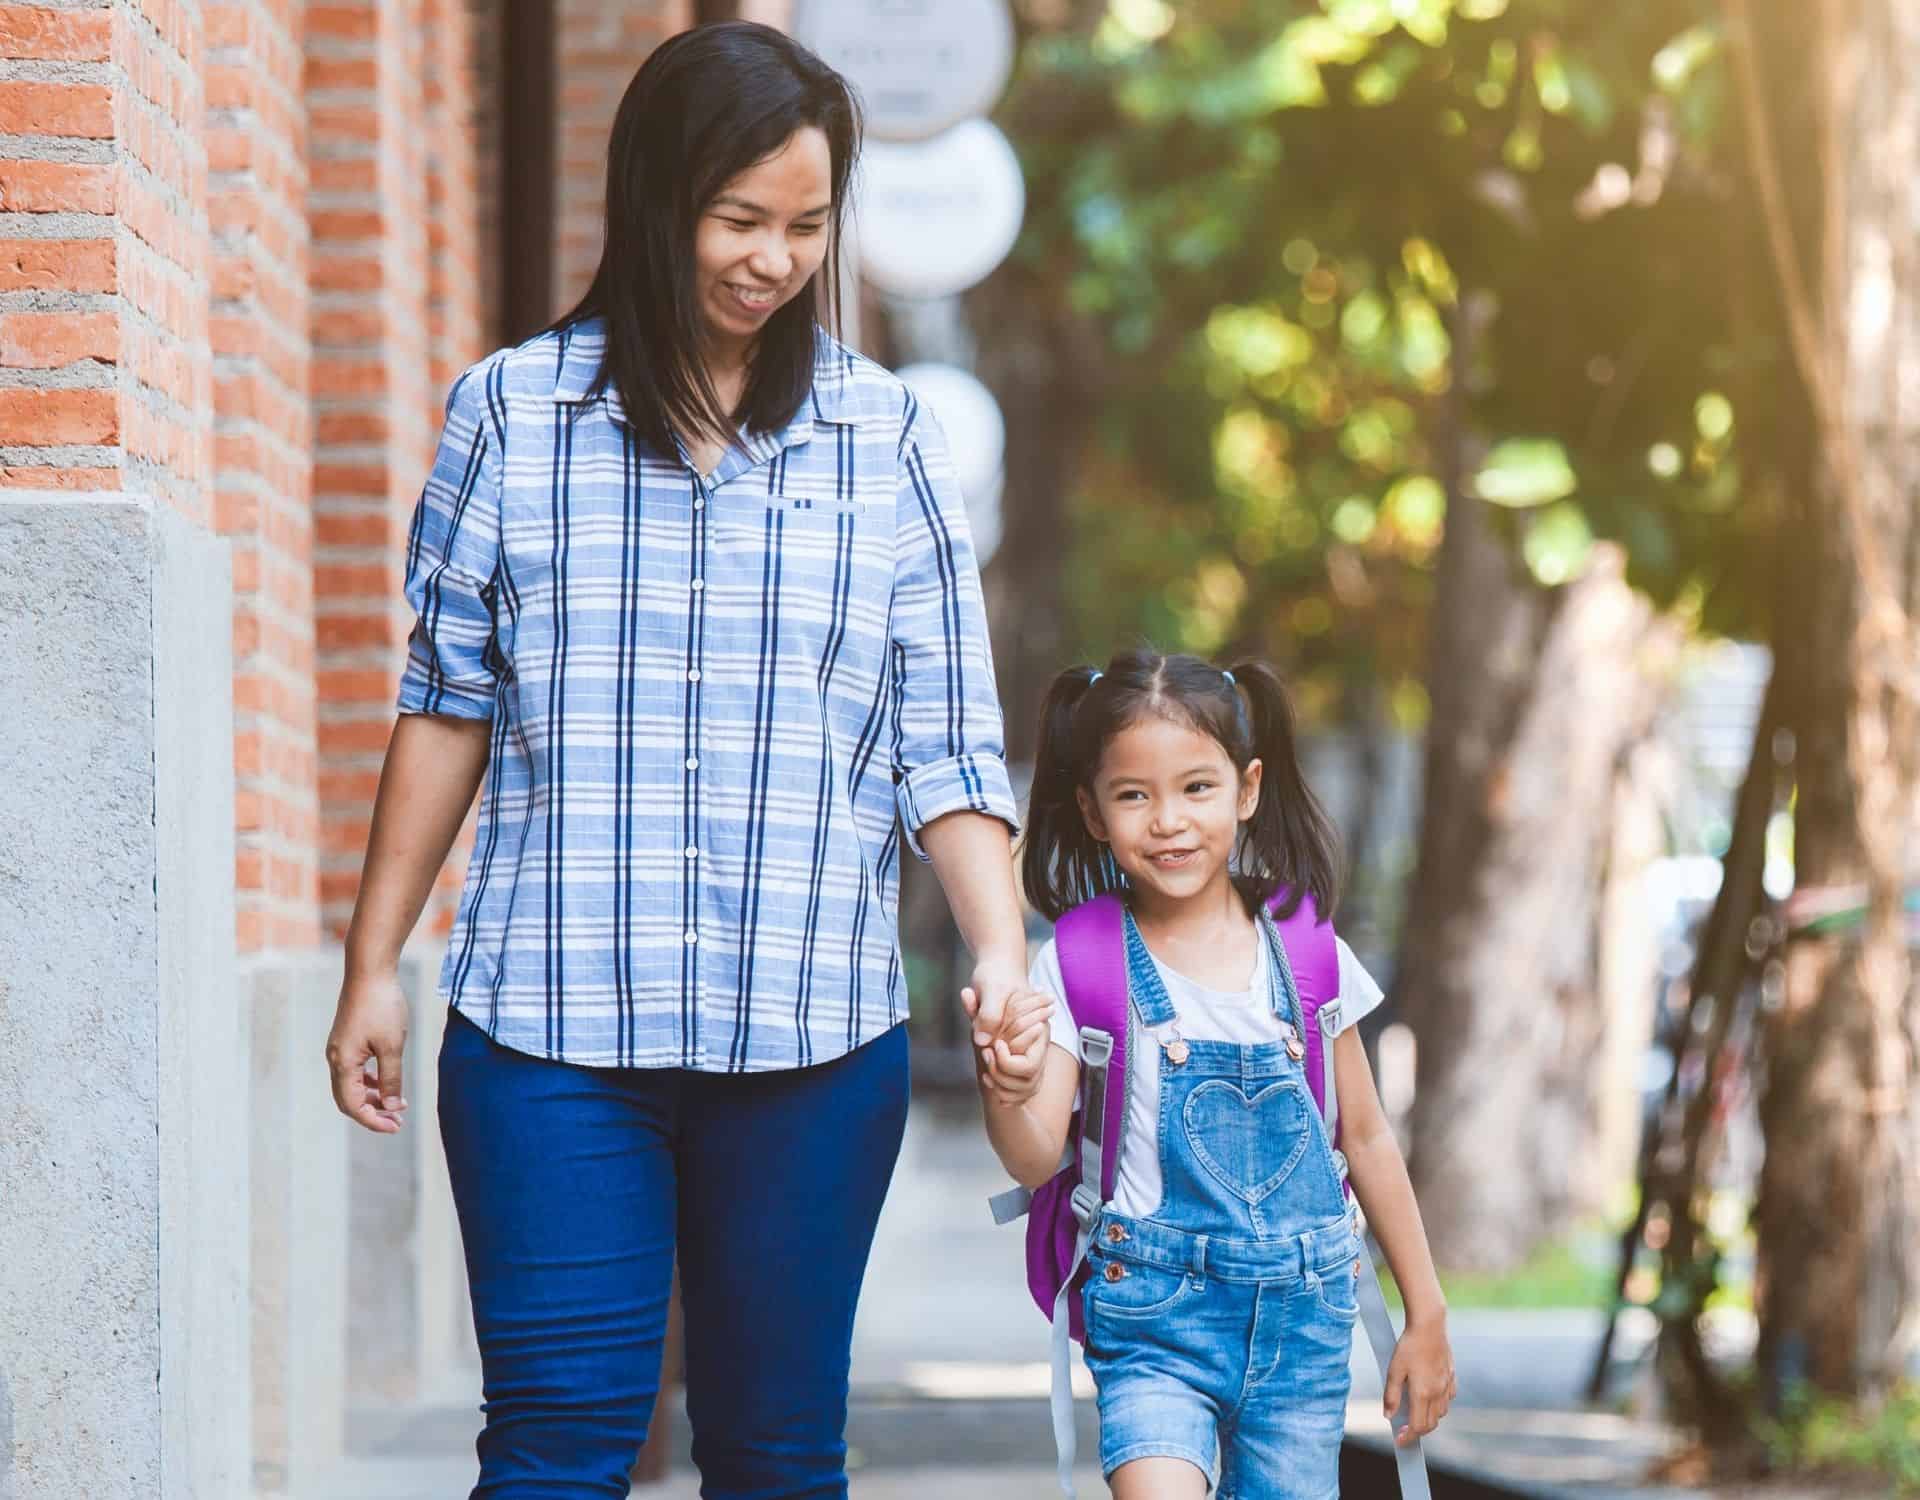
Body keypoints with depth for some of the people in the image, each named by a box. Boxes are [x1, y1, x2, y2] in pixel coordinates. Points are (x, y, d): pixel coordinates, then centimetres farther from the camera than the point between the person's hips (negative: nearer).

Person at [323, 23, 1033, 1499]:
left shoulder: (888, 438, 6)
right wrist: (373, 968, 9)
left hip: (814, 1038, 1)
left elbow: (947, 741, 4)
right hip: (551, 1028, -1)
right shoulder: (513, 410, 4)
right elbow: (446, 708, 9)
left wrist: (1002, 949, -11)